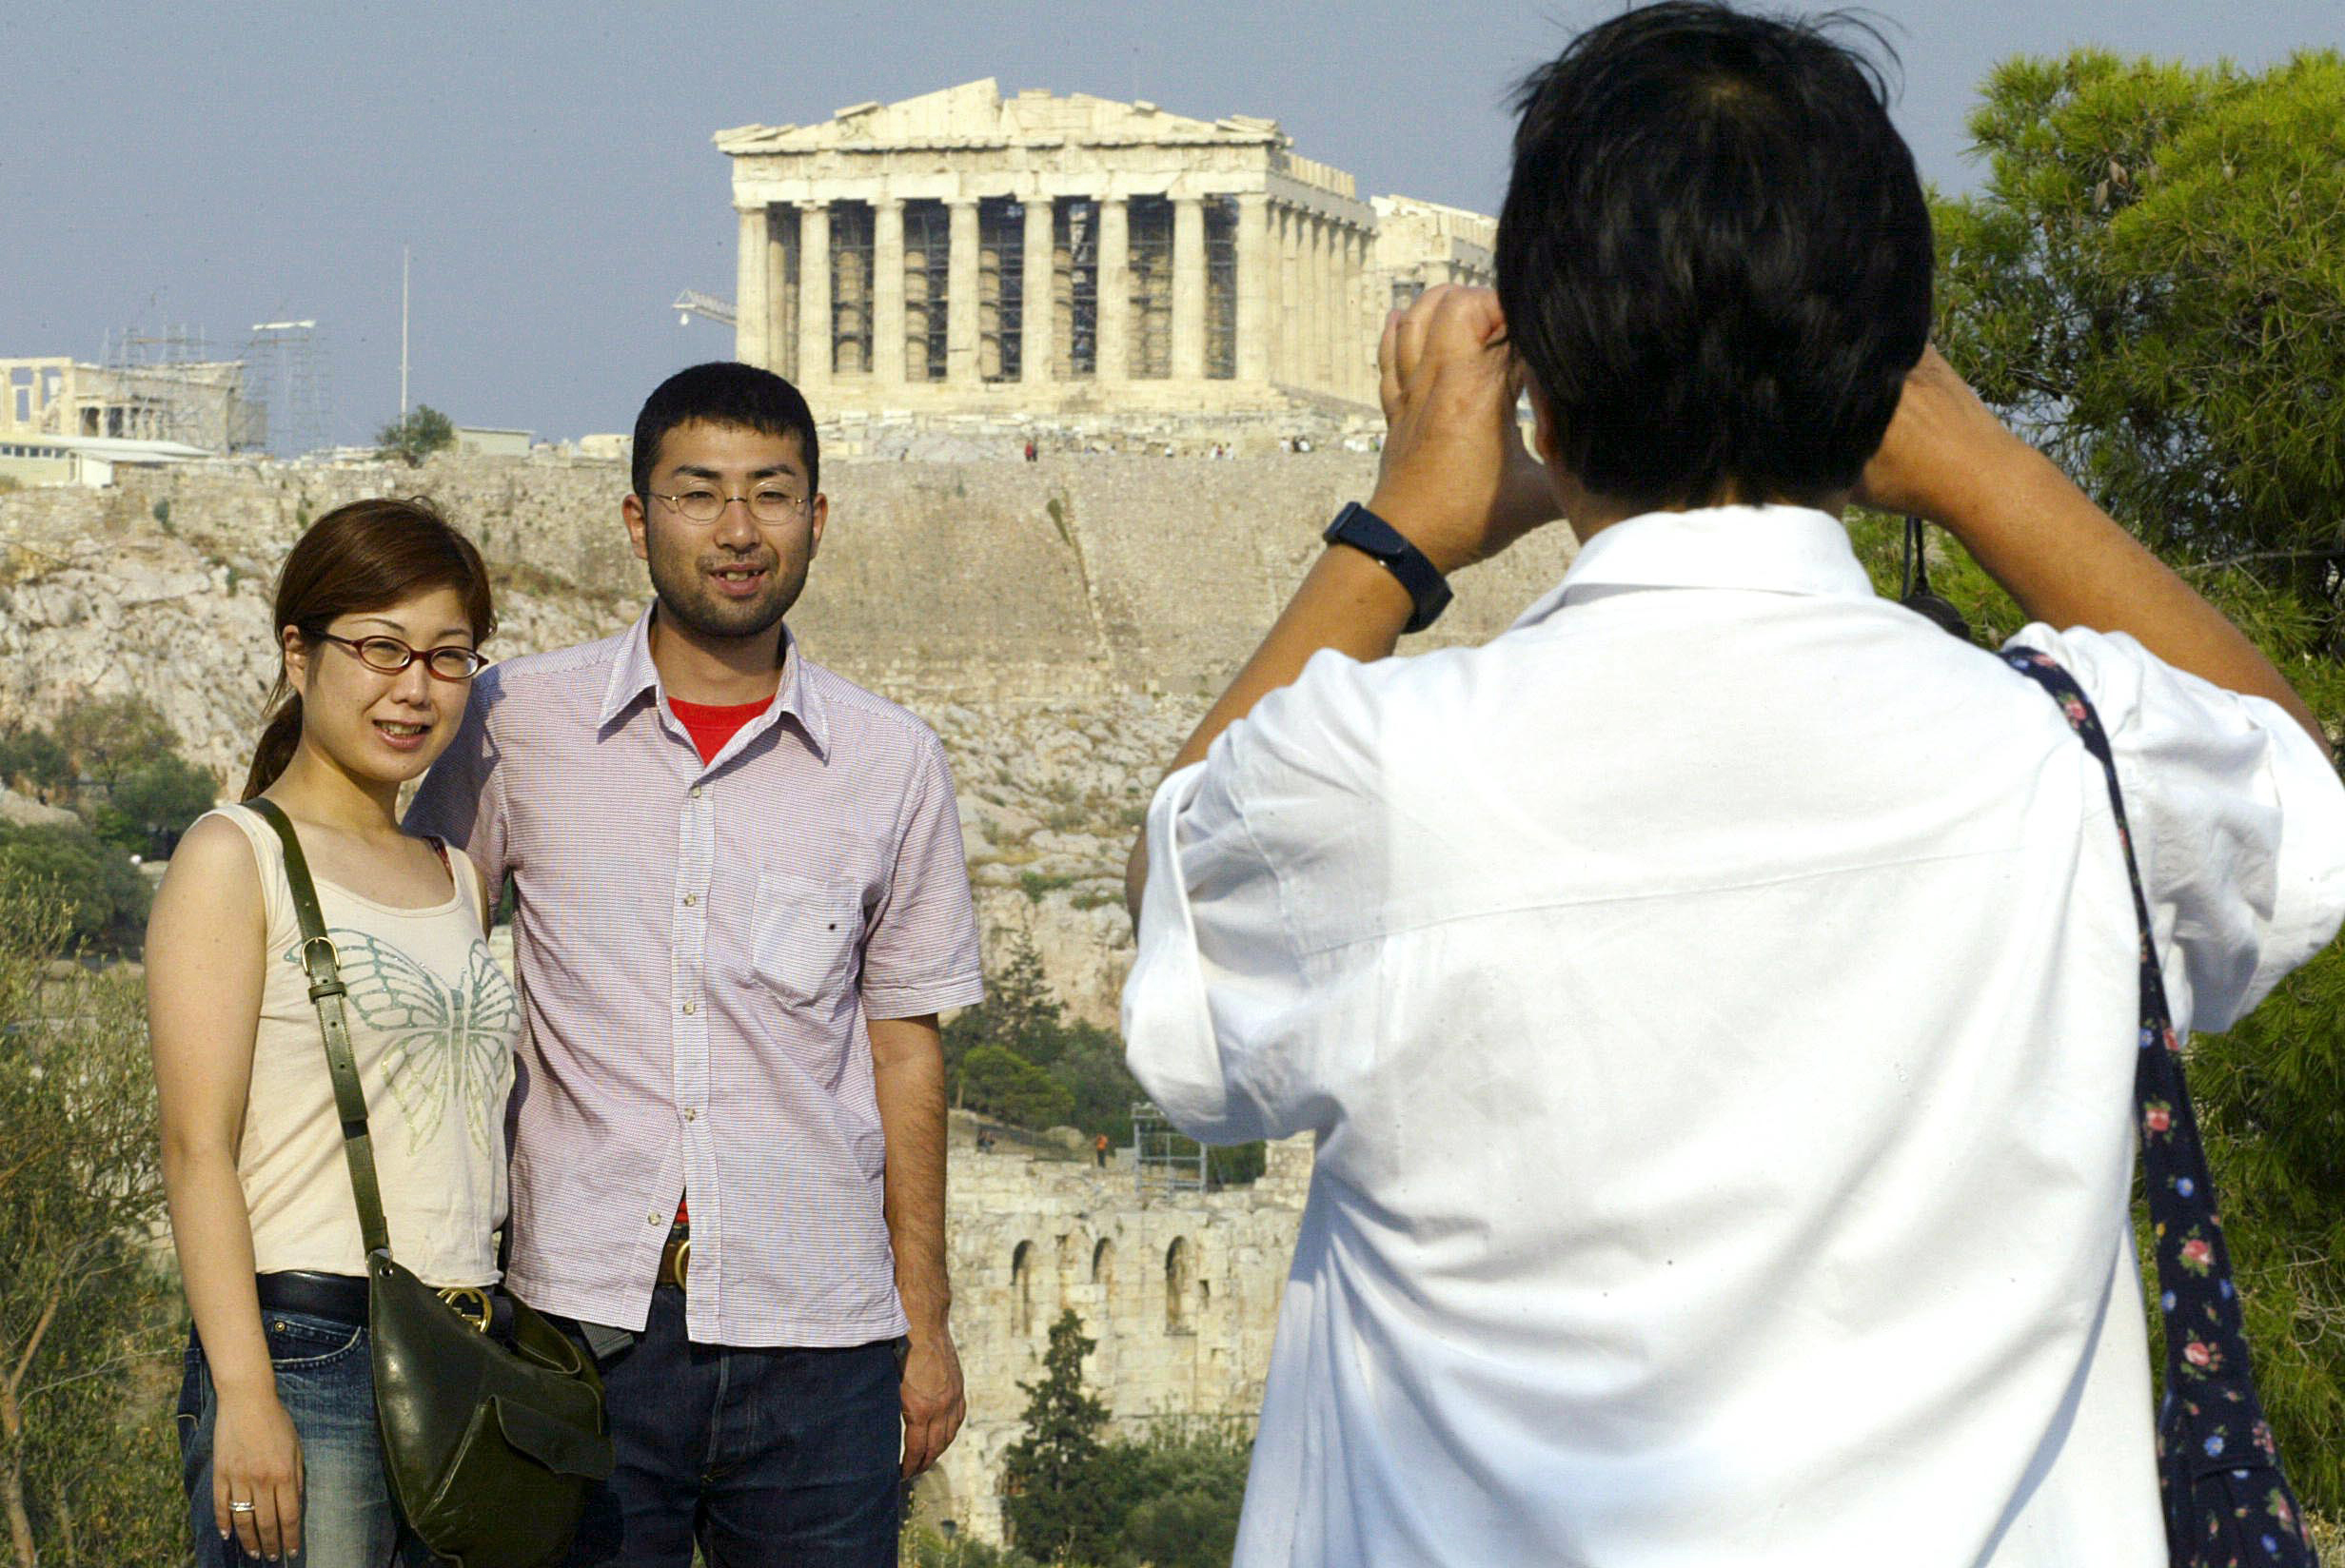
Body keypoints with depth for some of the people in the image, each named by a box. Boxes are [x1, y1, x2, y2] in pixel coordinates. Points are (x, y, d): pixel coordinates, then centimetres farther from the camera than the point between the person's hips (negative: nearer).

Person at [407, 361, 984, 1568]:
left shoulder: (891, 765, 6)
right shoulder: (517, 727, 3)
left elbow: (905, 1043, 11)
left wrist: (925, 1318, 9)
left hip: (816, 1331, 1)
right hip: (588, 1318, -1)